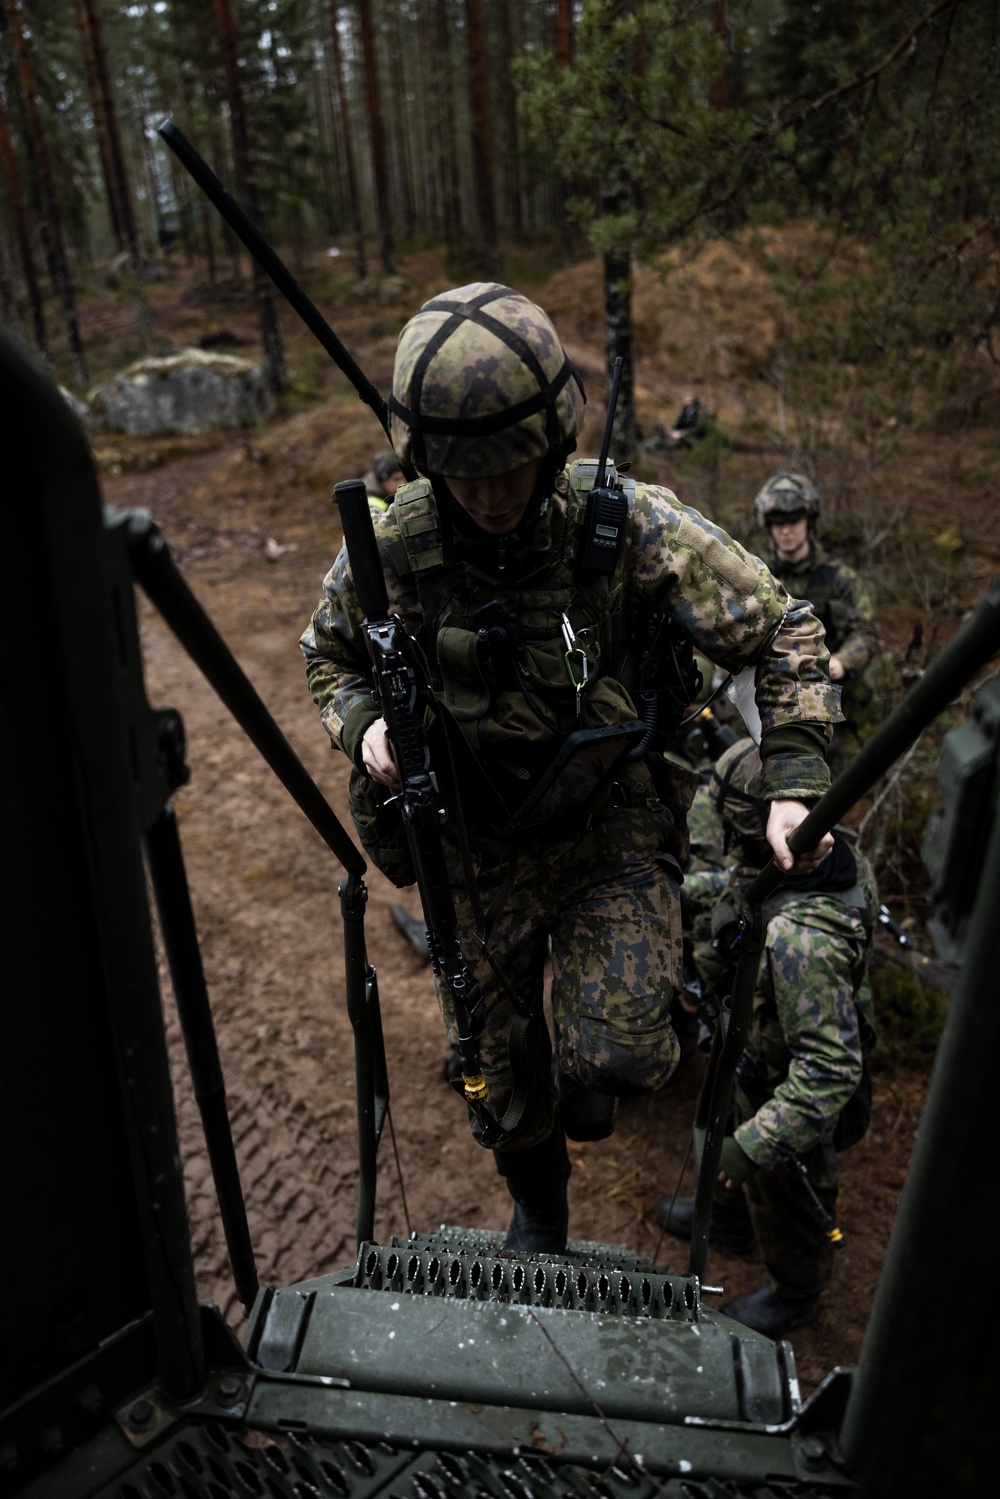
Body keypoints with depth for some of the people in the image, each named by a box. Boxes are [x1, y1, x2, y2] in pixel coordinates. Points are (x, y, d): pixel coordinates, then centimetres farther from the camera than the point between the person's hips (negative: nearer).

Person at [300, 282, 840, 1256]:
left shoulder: (632, 528, -20)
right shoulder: (391, 547, -14)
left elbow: (782, 635, -10)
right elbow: (328, 656, 6)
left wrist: (793, 784, -19)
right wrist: (361, 725, -16)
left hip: (614, 837, -1)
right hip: (478, 856, 2)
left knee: (612, 1056, -15)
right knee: (500, 1072, 17)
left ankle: (591, 1068, 28)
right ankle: (536, 1213, 52)